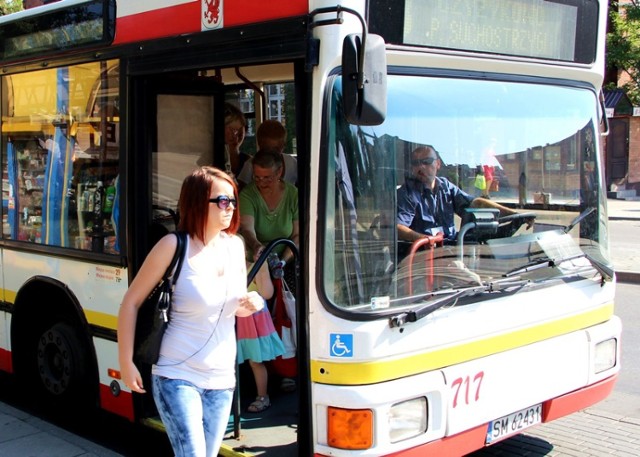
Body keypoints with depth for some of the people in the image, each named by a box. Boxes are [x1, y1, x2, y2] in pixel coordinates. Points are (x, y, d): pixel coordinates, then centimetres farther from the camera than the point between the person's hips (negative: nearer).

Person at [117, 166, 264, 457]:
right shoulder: (174, 246, -11)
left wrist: (249, 305, -6)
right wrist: (126, 362, -9)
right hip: (178, 377, -5)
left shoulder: (235, 245, 4)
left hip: (221, 379, 6)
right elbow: (131, 303, -6)